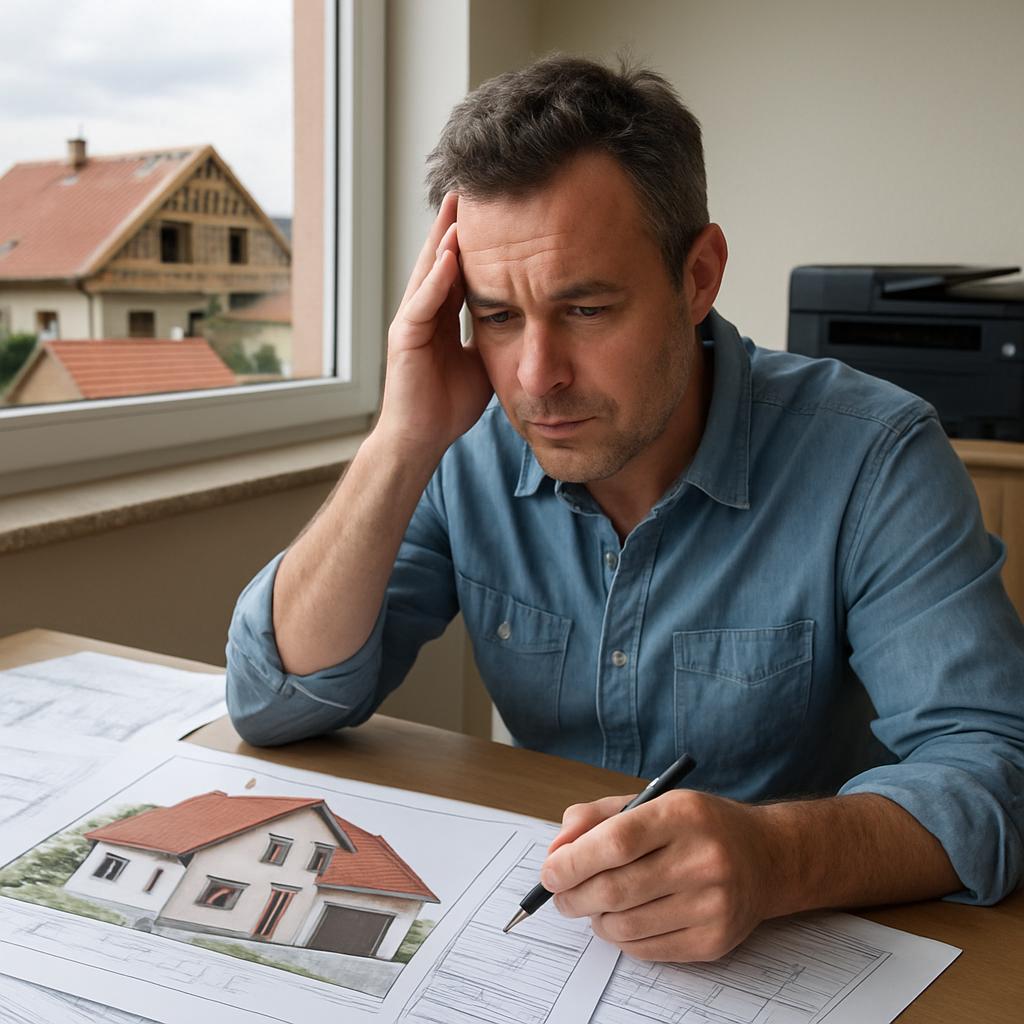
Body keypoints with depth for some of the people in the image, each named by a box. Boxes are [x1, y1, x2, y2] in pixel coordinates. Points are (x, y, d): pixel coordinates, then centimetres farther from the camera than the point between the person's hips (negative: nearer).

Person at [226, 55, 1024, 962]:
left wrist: (776, 857, -41)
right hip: (541, 947, 2)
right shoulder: (472, 454, -6)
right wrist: (403, 447, -21)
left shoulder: (871, 459, -16)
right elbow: (274, 706, -10)